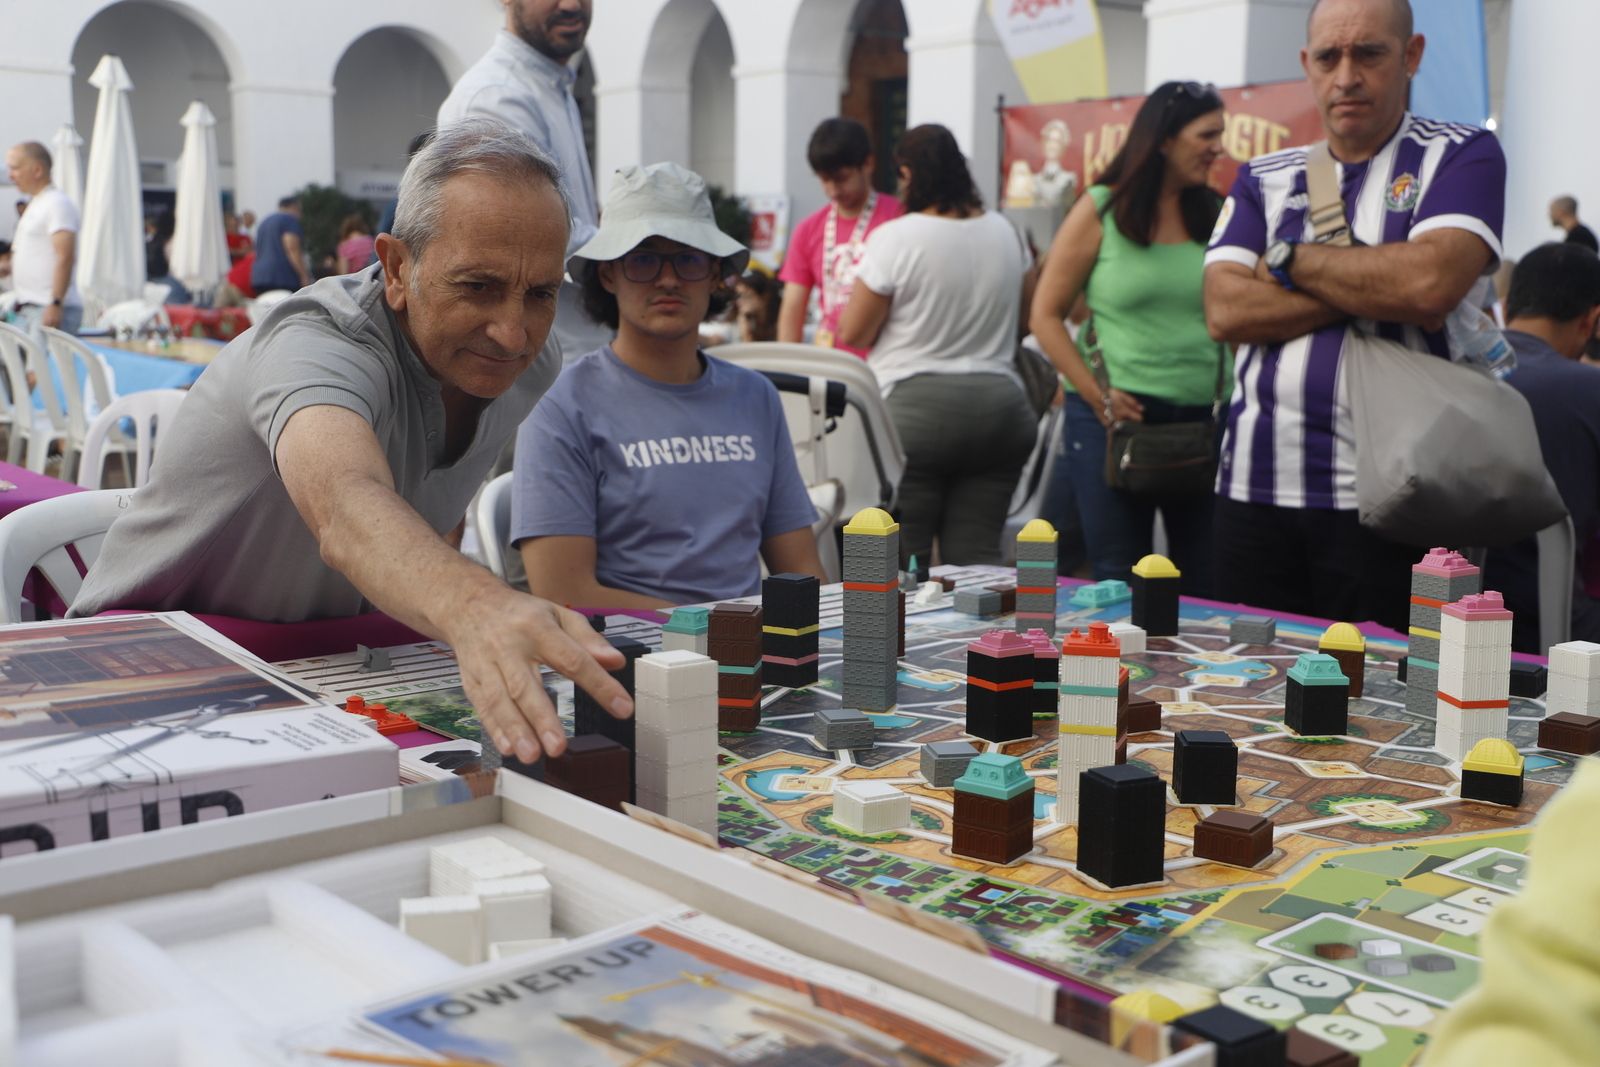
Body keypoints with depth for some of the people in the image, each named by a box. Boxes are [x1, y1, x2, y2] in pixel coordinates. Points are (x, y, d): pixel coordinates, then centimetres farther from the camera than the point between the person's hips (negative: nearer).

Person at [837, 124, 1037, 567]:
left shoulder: (894, 238, -9)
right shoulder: (1006, 233, 8)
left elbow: (852, 333, -4)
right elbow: (1022, 316, 20)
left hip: (915, 411, -5)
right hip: (1001, 406, 5)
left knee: (904, 560, 2)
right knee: (976, 556, 7)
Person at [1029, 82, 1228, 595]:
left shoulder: (1216, 215, 8)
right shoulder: (1100, 212, -2)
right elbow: (1046, 314, -3)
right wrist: (1096, 395, -13)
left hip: (1203, 420, 4)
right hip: (1114, 420, -3)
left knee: (1209, 584, 8)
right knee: (1120, 584, 5)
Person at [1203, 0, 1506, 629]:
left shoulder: (1461, 155, 4)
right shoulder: (1263, 179, 13)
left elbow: (1431, 282, -16)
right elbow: (1225, 311, -3)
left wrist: (1290, 260, -3)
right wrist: (1378, 291, -9)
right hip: (1255, 489, 4)